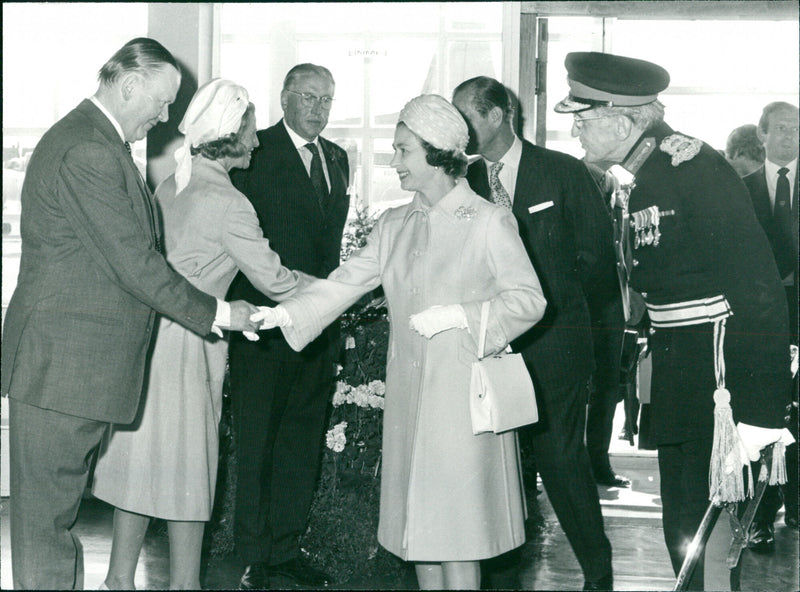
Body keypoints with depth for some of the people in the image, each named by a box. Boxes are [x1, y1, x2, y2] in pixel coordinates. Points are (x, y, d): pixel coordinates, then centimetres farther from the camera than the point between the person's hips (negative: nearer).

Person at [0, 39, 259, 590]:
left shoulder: (99, 142, 15)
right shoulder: (86, 151, -19)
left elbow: (132, 249, 18)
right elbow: (134, 263, -20)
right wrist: (215, 313, -10)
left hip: (79, 366, 11)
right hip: (61, 364, -11)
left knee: (59, 504, 16)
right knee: (47, 511, -2)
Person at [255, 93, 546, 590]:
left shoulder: (489, 223, -6)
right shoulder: (394, 226, 11)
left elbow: (529, 300, -7)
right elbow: (345, 283, 6)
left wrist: (458, 315, -17)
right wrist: (285, 313, -7)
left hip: (464, 395, -5)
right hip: (410, 394, 5)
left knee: (458, 522, -4)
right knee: (419, 519, 10)